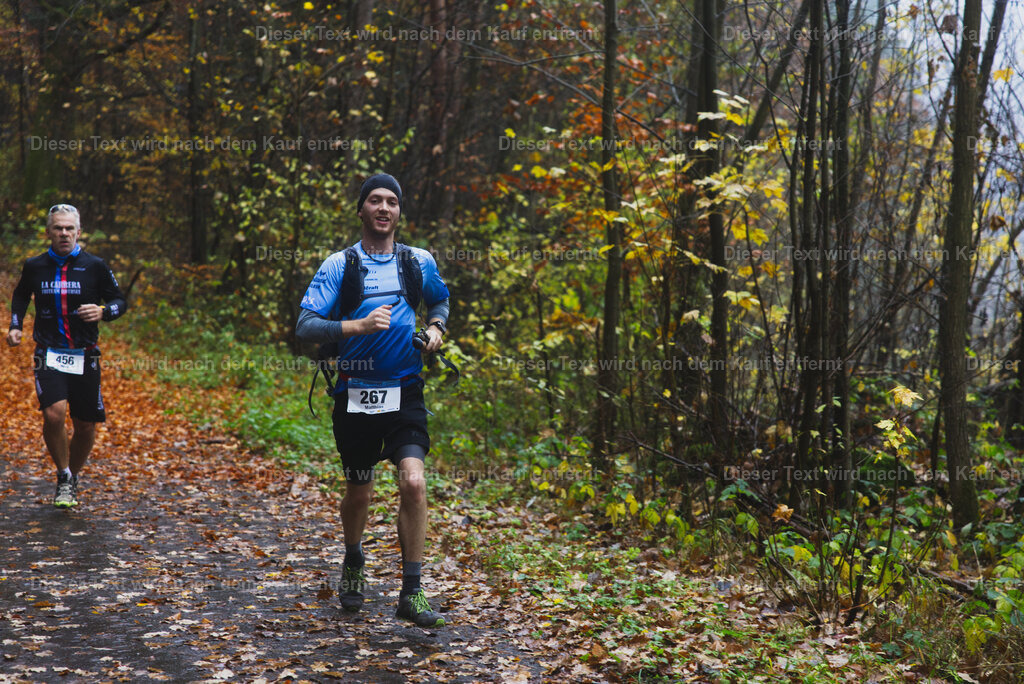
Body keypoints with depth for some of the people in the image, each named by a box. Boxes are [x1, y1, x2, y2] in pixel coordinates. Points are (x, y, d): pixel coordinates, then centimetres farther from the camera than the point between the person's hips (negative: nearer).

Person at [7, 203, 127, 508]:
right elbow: (20, 297, 23)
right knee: (54, 413, -23)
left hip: (85, 357, 1)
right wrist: (15, 326, 8)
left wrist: (102, 311, -15)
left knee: (86, 427, 5)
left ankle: (73, 478, 32)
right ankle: (63, 477, 0)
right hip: (48, 355, 0)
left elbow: (119, 302, 6)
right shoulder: (34, 266, 4)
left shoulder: (94, 266, -1)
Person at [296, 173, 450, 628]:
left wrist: (436, 327, 5)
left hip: (404, 391, 1)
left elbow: (440, 300, 26)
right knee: (359, 492, 12)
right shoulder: (338, 266, -2)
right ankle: (353, 565, 43)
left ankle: (412, 594, -8)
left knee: (413, 483, -17)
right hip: (356, 394, -1)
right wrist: (360, 325, -24)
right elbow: (305, 326, -11)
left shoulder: (420, 263, 6)